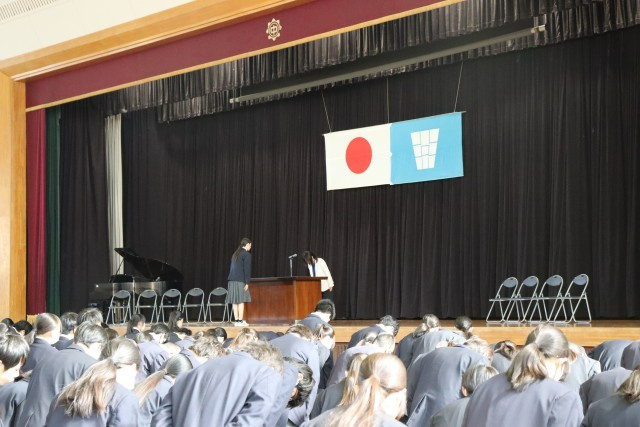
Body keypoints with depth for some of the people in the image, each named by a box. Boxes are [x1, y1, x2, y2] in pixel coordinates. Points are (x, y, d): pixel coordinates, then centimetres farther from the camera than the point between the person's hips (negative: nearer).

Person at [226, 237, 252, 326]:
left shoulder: (235, 254, 17)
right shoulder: (247, 254, -6)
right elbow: (247, 269, -10)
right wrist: (247, 282, -9)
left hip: (232, 280, 7)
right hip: (240, 280, -7)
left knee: (235, 301, 6)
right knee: (241, 301, -6)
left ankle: (237, 320, 7)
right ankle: (240, 321, -10)